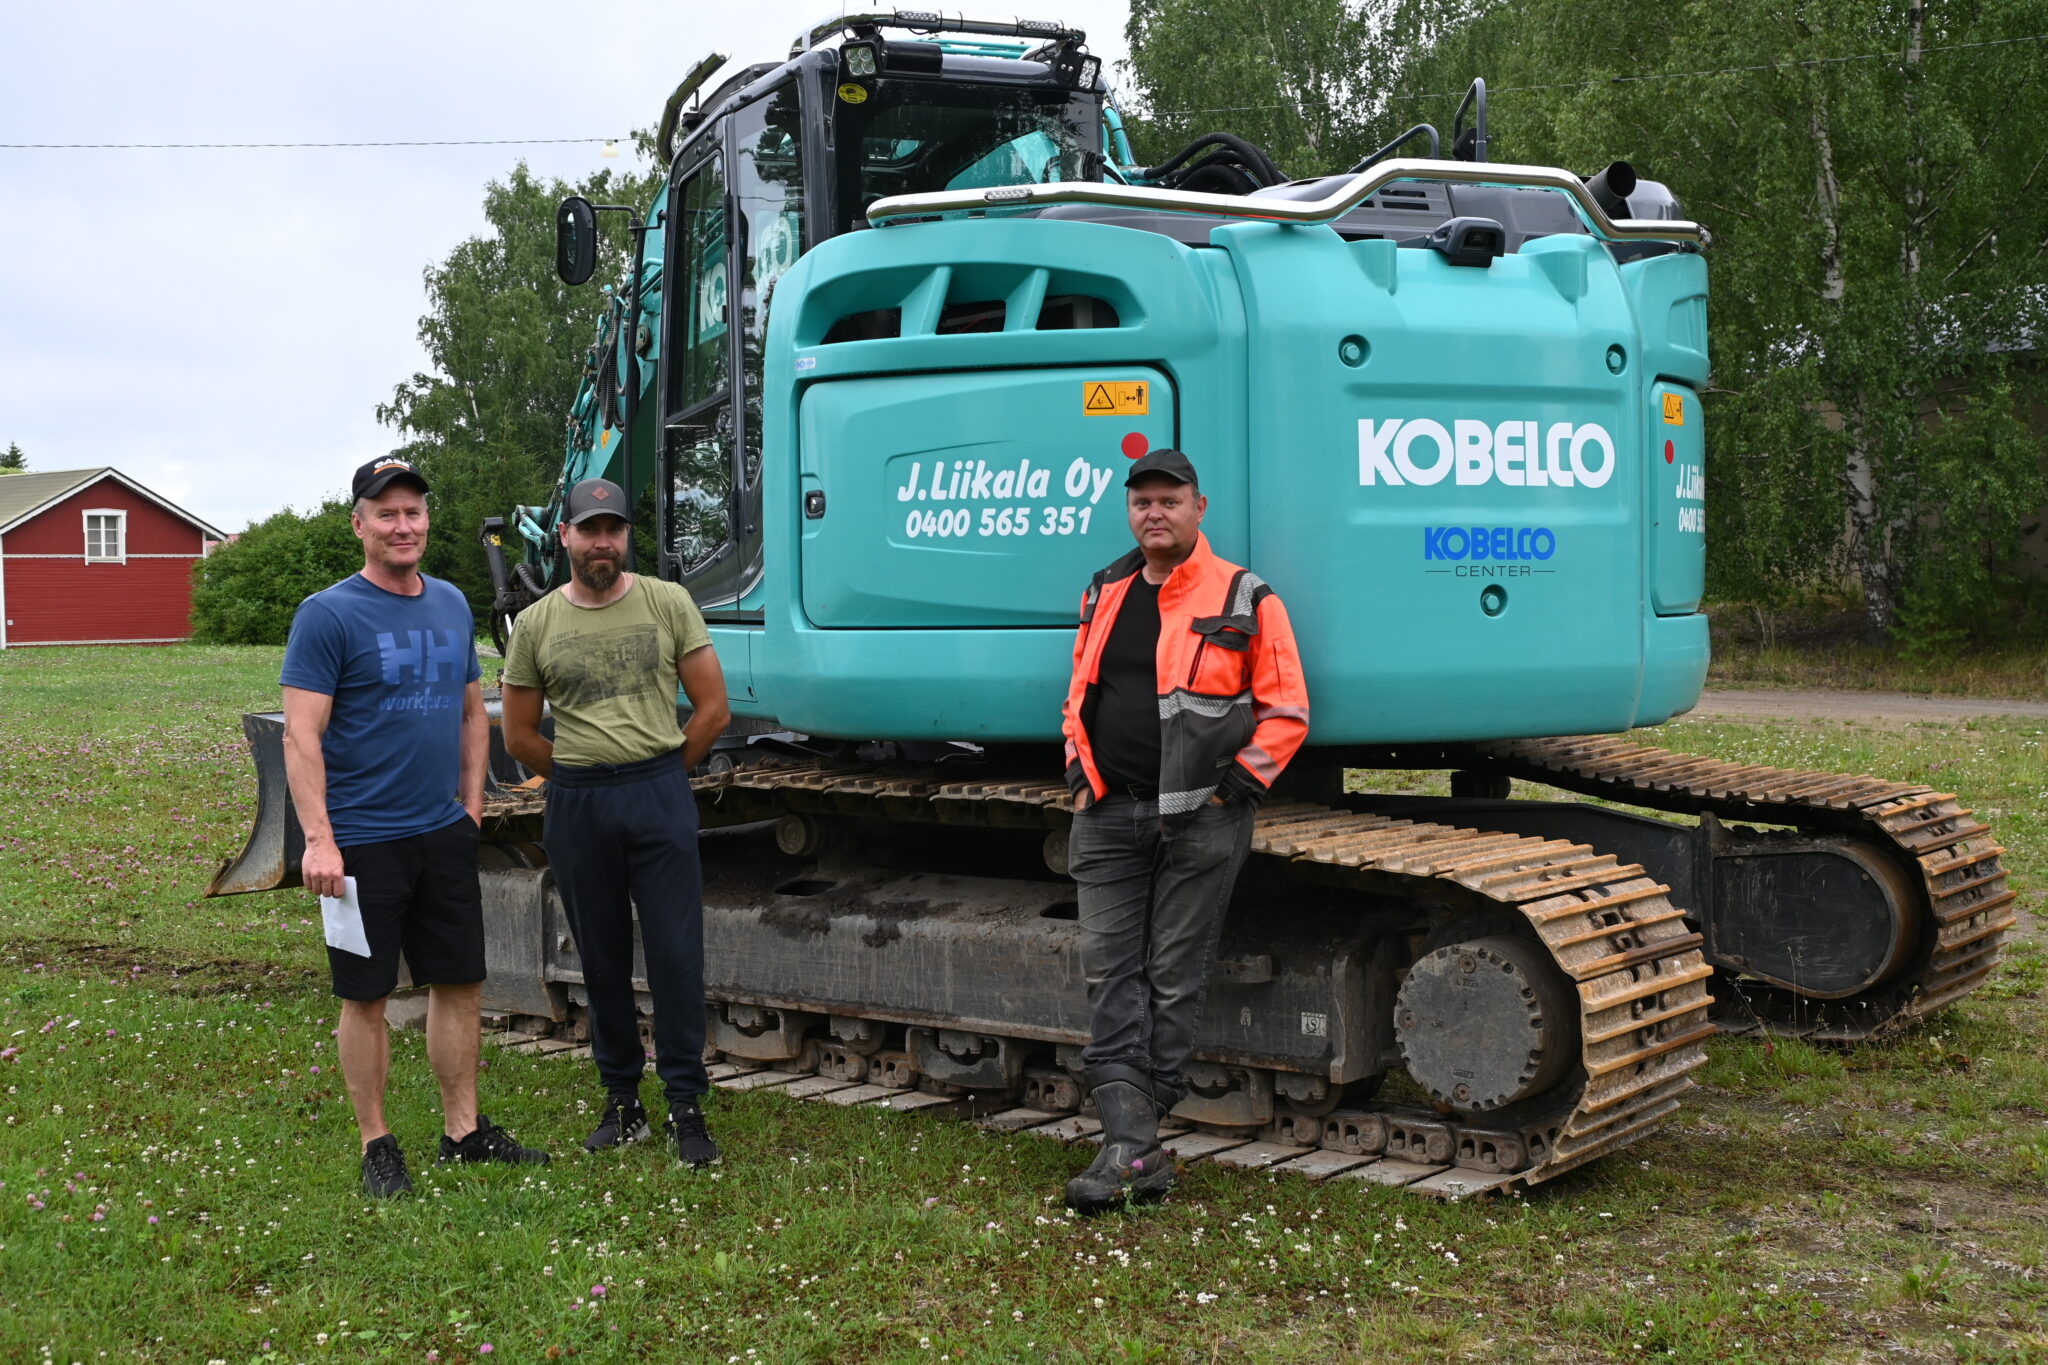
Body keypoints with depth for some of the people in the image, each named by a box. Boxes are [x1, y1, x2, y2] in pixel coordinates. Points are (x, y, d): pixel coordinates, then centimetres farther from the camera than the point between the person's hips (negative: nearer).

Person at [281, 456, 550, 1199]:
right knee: (366, 996, 5)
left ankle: (463, 1130, 23)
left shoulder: (452, 605, 9)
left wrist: (471, 799, 11)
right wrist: (319, 839, -21)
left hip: (443, 833, 6)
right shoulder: (328, 615, -10)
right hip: (363, 840, -6)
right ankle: (376, 1145, 17)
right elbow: (302, 735, -15)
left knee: (461, 982, 10)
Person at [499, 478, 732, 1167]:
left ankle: (686, 1107, 6)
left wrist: (658, 774, 5)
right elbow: (520, 736, 10)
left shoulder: (667, 603, -1)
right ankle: (623, 1102, 22)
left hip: (660, 794, -2)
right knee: (602, 960, 10)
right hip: (576, 803, 2)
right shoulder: (535, 625, 3)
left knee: (676, 955, -3)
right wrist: (584, 776, 9)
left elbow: (713, 709, 0)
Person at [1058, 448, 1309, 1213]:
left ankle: (1136, 1136, 12)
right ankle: (1131, 1145, -2)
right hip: (1108, 815, 5)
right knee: (1110, 973, -2)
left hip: (1199, 820, -5)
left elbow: (1287, 711, -3)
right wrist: (1078, 767, 10)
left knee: (1174, 978, 3)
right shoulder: (1104, 596, 12)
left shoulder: (1245, 601, -4)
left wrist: (1241, 782, -11)